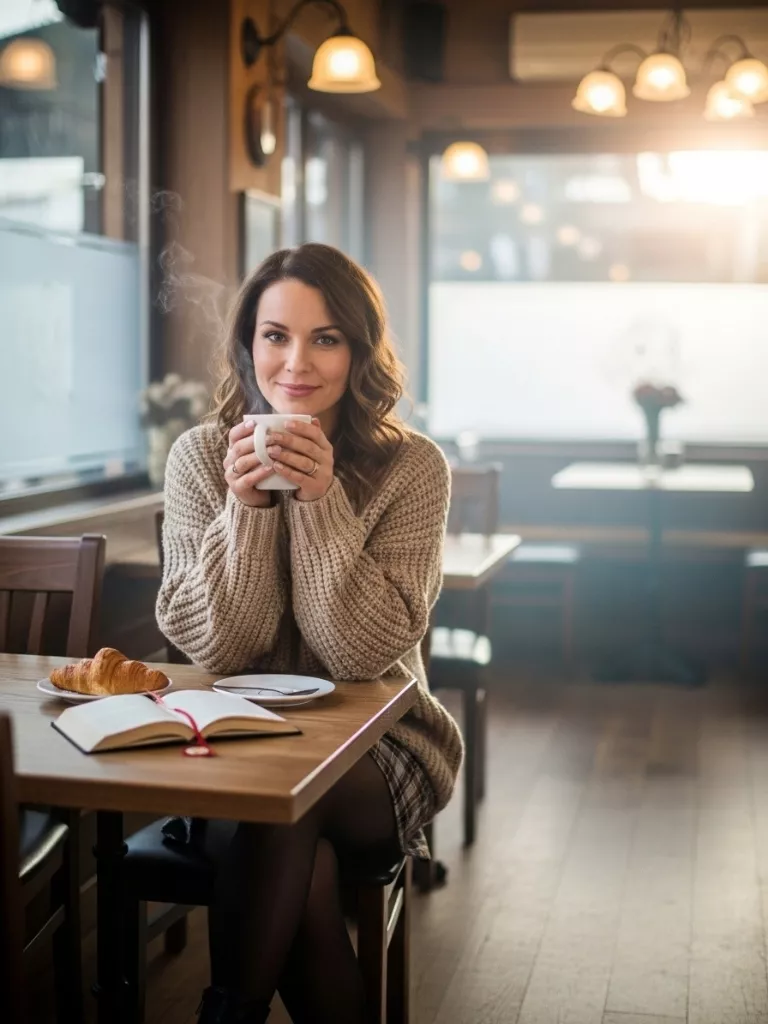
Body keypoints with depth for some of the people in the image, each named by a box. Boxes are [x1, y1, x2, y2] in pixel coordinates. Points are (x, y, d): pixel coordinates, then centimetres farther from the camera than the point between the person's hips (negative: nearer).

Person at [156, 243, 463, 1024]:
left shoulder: (412, 468, -8)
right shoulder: (199, 456, -4)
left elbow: (365, 651, -16)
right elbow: (212, 647, -10)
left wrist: (322, 502, -25)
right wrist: (245, 506, -23)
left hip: (376, 747, 0)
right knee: (302, 866, -30)